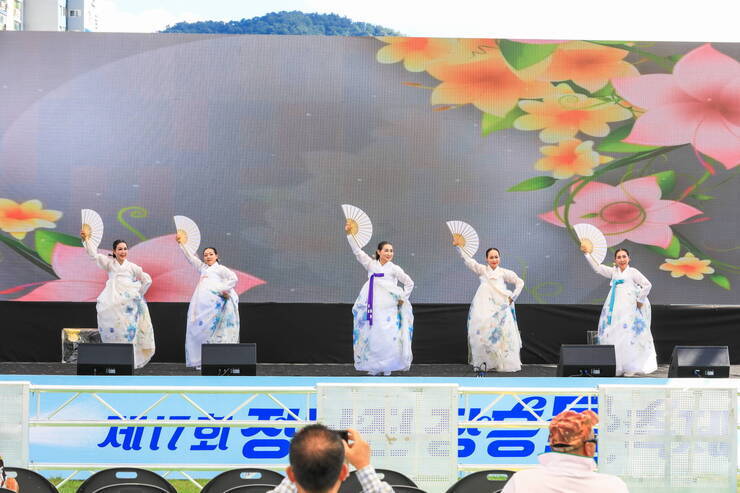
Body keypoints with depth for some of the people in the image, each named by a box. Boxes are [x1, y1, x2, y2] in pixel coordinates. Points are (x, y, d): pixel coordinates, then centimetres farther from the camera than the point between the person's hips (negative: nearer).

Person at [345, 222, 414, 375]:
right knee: (371, 337, 0)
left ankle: (387, 367, 2)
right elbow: (357, 251, 2)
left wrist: (403, 298, 4)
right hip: (373, 308, 2)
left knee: (388, 337, -7)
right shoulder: (371, 265, 8)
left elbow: (409, 283, 8)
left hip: (388, 309, -2)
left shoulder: (394, 269, 2)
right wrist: (349, 234, -4)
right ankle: (373, 366, 7)